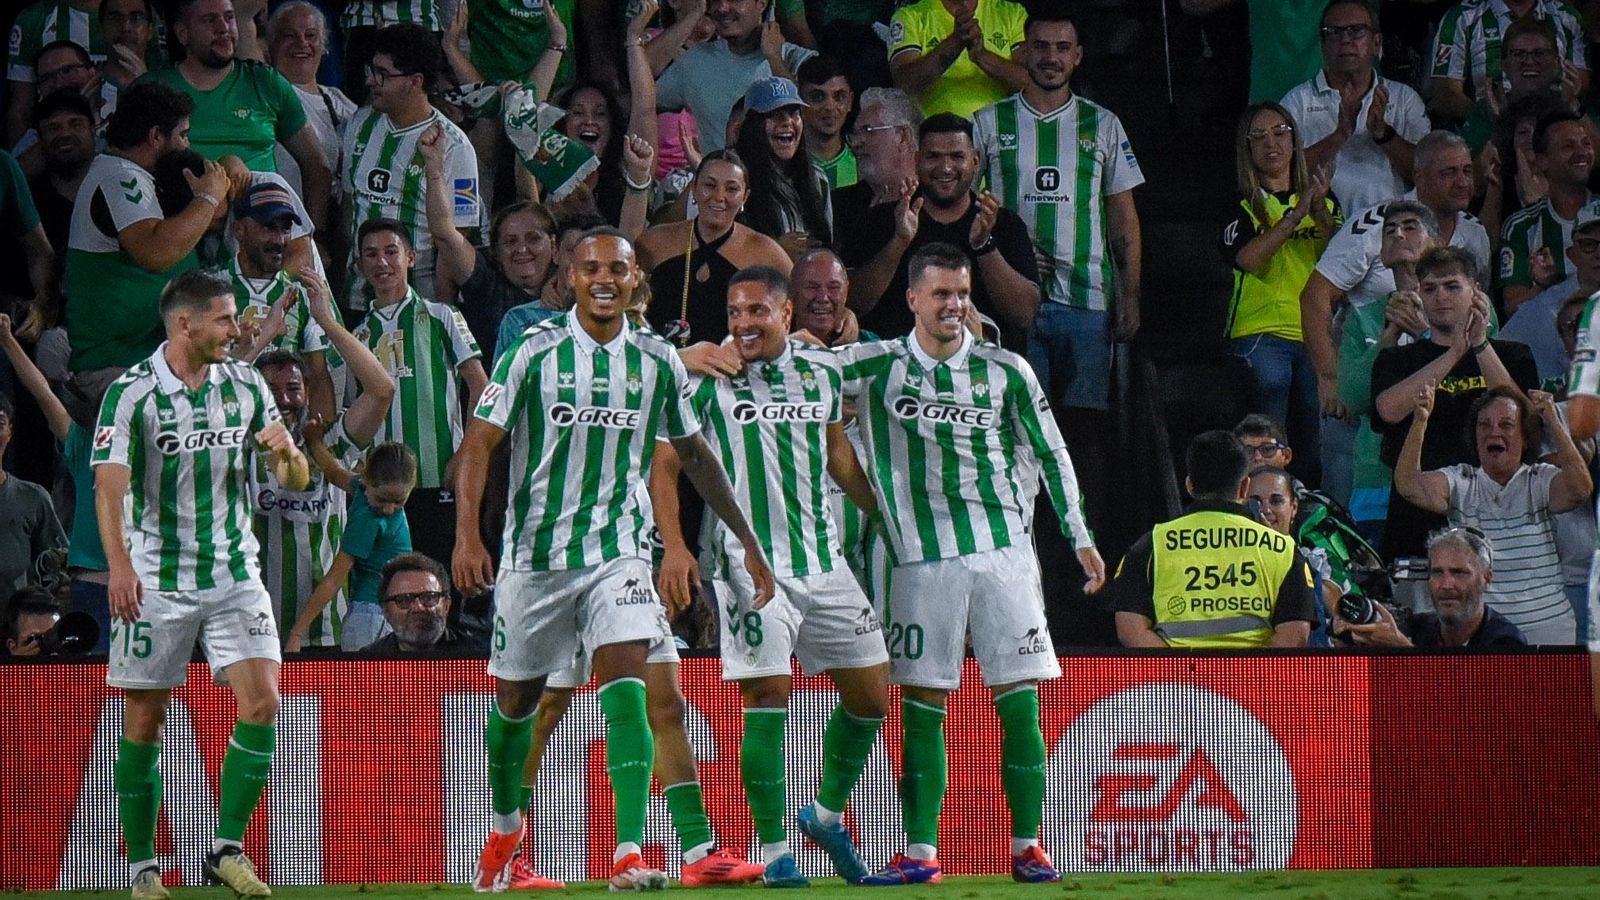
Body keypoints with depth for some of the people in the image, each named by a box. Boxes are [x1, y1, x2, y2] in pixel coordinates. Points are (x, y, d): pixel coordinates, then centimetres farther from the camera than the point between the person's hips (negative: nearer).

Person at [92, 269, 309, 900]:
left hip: (235, 575, 4)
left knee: (262, 702, -10)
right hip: (155, 581, -4)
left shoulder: (245, 386, 5)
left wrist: (287, 452, -13)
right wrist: (119, 564, -30)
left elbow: (297, 481, 11)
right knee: (145, 722, 1)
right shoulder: (132, 393, -9)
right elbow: (109, 485, -16)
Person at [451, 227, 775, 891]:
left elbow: (693, 453, 15)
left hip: (619, 551, 1)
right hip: (535, 553, -1)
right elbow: (480, 441, -6)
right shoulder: (534, 351, -6)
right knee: (515, 699, 11)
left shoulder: (658, 361, 3)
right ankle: (504, 829, 38)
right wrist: (467, 534, -19)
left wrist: (747, 541, 16)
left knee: (624, 689, -18)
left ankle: (629, 855, -24)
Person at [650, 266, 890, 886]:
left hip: (823, 557, 5)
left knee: (871, 695, 6)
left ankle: (827, 814, 28)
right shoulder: (708, 376, -4)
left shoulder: (822, 370, 8)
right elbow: (664, 463, -2)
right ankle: (773, 851, -3)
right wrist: (674, 546, -13)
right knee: (767, 697, -11)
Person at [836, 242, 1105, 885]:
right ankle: (920, 852, 0)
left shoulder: (1004, 370, 5)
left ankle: (1027, 845, 3)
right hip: (921, 559, 0)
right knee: (920, 704, -2)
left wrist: (1080, 537, 9)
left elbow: (1050, 455, 12)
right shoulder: (877, 366, 3)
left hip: (1003, 551, 0)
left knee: (1019, 700, -3)